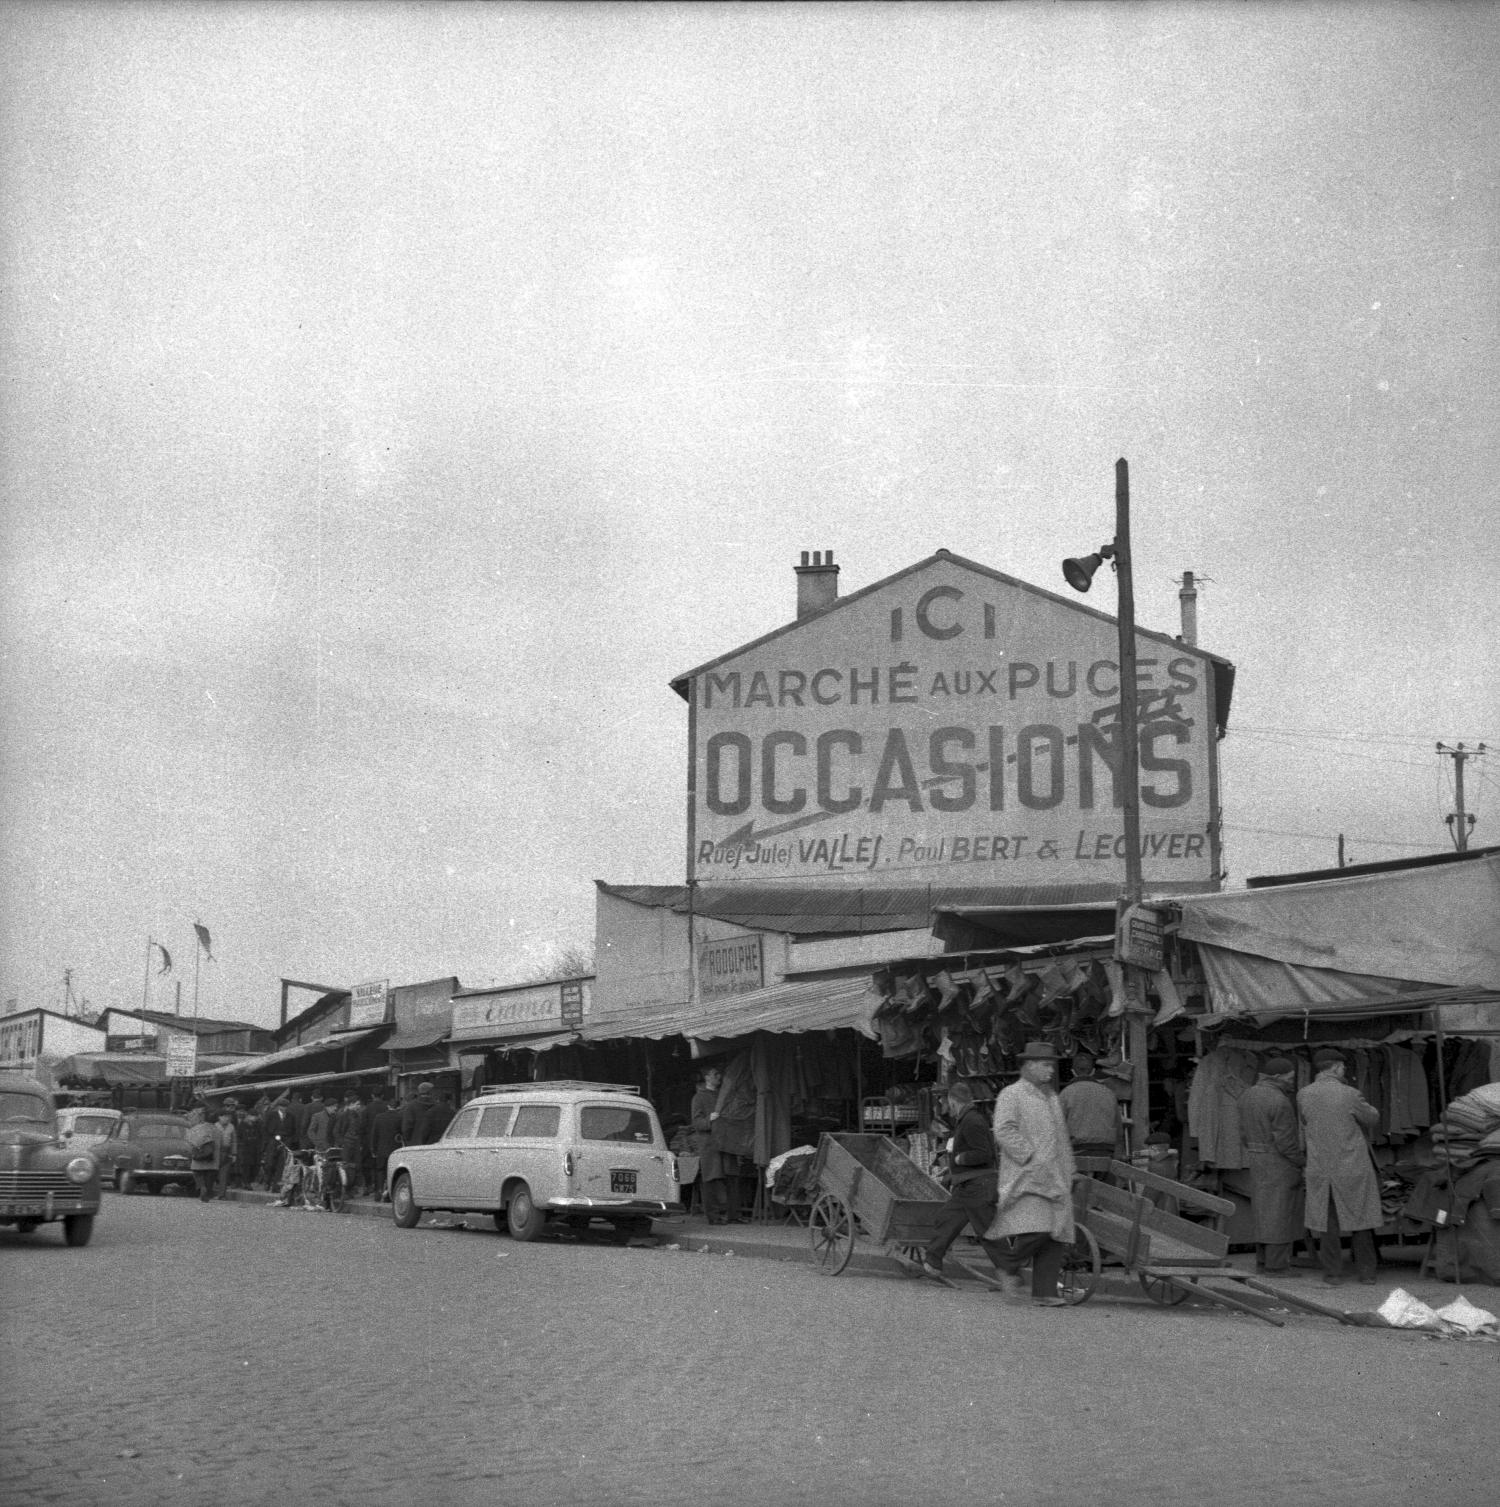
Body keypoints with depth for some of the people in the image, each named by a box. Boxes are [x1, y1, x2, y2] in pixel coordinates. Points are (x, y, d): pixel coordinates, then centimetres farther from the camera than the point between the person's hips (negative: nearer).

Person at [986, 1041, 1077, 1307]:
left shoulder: (1052, 1097, 22)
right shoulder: (1011, 1095, -1)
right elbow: (1004, 1133, -13)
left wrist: (1068, 1172, 21)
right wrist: (1033, 1158, -18)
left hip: (1056, 1180, 7)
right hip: (1027, 1177, -7)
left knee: (1057, 1238, -1)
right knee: (1036, 1230, -20)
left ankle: (1045, 1293, 2)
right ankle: (1009, 1266, 5)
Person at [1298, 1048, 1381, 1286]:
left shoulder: (1303, 1096, -7)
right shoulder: (1350, 1095, -16)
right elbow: (1373, 1118, 0)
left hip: (1320, 1167, 2)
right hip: (1353, 1166, -2)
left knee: (1328, 1221, 10)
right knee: (1359, 1219, 12)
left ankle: (1332, 1273, 12)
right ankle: (1366, 1271, 18)